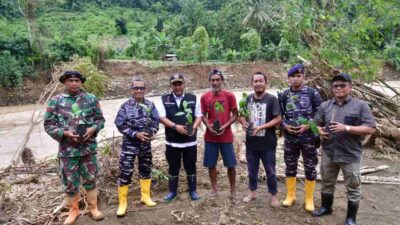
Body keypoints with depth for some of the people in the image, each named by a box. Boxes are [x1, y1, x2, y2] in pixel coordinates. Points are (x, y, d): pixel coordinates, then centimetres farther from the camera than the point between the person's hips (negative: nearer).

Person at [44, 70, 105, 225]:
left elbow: (100, 119, 6)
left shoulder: (91, 99, 2)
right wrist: (65, 133, -17)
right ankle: (73, 210, 31)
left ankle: (93, 208, 29)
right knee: (70, 183, 10)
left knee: (90, 179, 12)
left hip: (89, 148, 1)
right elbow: (49, 125, -2)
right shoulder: (55, 101, -2)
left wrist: (93, 128, -14)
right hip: (67, 150, 0)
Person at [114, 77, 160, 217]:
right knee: (125, 173, -3)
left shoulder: (150, 105, 0)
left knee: (146, 170, 15)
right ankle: (122, 203, 13)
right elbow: (120, 124, -12)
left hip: (145, 143, 4)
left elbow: (156, 120, 4)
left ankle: (145, 197, 34)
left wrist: (152, 132, -16)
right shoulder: (126, 106, -10)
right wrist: (135, 134, -20)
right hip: (129, 144, -4)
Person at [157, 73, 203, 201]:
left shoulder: (193, 99, 2)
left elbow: (199, 116, 3)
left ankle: (192, 191, 27)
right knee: (173, 167, 12)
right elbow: (161, 117, -5)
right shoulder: (165, 99, 0)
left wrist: (194, 127, -16)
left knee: (191, 167, 11)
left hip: (190, 141, 1)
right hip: (172, 141, 0)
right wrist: (175, 126, -18)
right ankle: (172, 191, 28)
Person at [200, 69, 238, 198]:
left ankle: (233, 190, 23)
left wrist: (225, 126, -14)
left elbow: (235, 115, -1)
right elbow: (203, 115, 8)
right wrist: (208, 126, -11)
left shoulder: (229, 96, -5)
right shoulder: (204, 97, 1)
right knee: (211, 164, 9)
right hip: (210, 137, 2)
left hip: (226, 136, -2)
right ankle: (214, 188, 27)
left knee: (231, 164, 4)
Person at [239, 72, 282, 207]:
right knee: (252, 170, 17)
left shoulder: (272, 99, -9)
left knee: (270, 171, 10)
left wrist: (261, 127, -23)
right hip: (251, 142, 4)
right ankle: (252, 192, 35)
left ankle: (274, 195, 27)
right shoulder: (248, 99, 4)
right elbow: (241, 115, 13)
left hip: (268, 143, -4)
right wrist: (243, 122, -11)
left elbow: (278, 119, -13)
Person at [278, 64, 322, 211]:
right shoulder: (283, 95, 4)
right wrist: (285, 126, -9)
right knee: (290, 167, 12)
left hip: (309, 137, -2)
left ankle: (309, 199, 22)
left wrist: (308, 125, -15)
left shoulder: (312, 93, -3)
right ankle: (290, 195, 28)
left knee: (310, 168, 6)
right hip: (290, 138, 2)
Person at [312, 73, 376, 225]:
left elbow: (370, 129, -12)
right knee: (327, 183, 19)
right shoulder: (325, 105, 6)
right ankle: (326, 207, 39)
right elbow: (316, 123, 14)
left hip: (350, 155, -4)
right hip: (328, 153, 4)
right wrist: (319, 131, -10)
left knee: (353, 188, 8)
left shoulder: (361, 105, -6)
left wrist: (346, 128, -22)